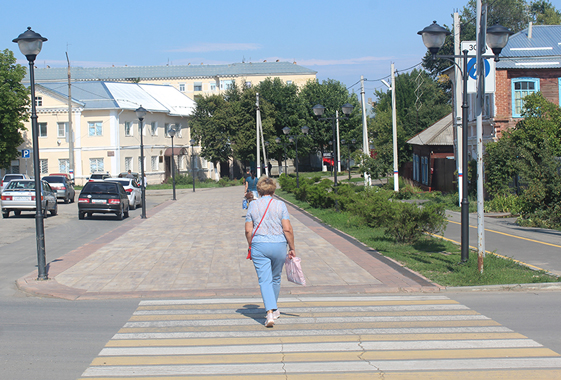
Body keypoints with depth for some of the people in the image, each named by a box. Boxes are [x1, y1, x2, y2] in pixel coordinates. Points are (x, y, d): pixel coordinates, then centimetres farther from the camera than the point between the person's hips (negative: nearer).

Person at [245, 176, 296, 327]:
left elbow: (248, 230, 1)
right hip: (278, 245, 1)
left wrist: (251, 247, 15)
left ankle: (270, 312, -19)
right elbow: (287, 229, -7)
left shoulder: (253, 205, 1)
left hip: (259, 246, 0)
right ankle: (273, 309, 32)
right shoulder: (280, 205, -2)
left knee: (265, 280, -3)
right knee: (275, 278, 18)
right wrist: (292, 248, 2)